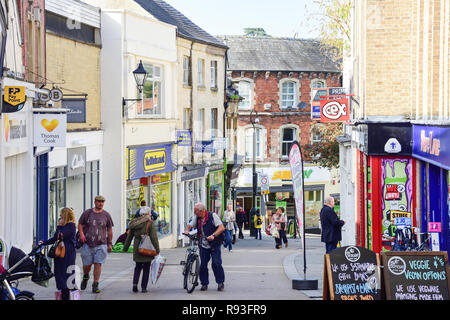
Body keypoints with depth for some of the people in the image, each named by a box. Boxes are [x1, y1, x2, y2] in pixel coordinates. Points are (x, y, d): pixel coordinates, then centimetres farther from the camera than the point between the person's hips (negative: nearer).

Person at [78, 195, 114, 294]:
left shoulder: (106, 215, 6)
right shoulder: (87, 213, 4)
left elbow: (109, 230, 12)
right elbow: (80, 224, 11)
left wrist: (109, 243, 10)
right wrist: (81, 234, -8)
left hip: (101, 245, 0)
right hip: (87, 244, 0)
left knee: (98, 264, -8)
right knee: (87, 265, 4)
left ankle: (95, 285, -2)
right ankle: (85, 277, 37)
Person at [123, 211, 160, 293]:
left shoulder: (134, 223, 4)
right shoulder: (150, 223, -10)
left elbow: (129, 237, 10)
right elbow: (154, 237, -14)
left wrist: (125, 248, 20)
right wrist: (157, 249, -8)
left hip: (137, 249, 4)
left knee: (138, 267, 19)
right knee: (146, 268, 9)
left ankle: (135, 283, -1)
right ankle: (143, 287, 9)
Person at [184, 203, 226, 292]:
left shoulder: (212, 216, -10)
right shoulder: (196, 218, 7)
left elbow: (222, 227, -16)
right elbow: (189, 225, 10)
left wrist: (213, 235, -30)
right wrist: (187, 230, -15)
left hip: (214, 245, -5)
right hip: (203, 246, 5)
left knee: (216, 263, -10)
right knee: (203, 264, 1)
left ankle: (220, 283, 2)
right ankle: (204, 283, 11)